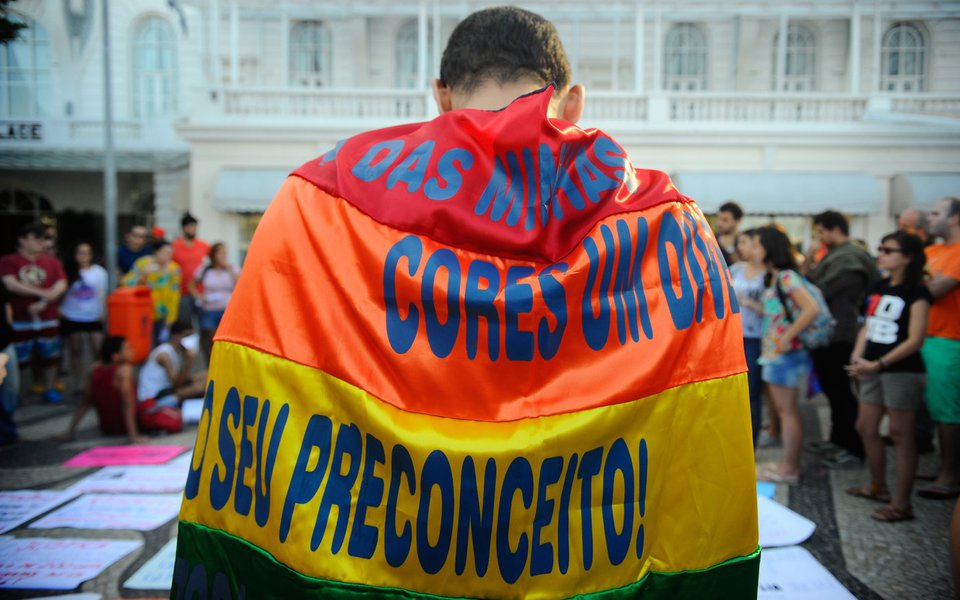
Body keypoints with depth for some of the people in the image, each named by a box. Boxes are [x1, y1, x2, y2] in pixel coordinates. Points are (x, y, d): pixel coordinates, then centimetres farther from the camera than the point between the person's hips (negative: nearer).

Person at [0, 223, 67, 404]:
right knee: (18, 358, 1)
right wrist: (43, 292, -17)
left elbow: (61, 285, -3)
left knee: (50, 355, 8)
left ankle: (50, 388, 21)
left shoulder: (52, 262, 5)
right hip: (21, 319, -3)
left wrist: (43, 303, -16)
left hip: (48, 318, 3)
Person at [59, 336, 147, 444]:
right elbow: (127, 404, -25)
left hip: (106, 429, 6)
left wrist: (70, 431, 6)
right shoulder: (124, 369, -21)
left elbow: (85, 402, 0)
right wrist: (133, 436, -27)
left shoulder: (95, 368, -4)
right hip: (123, 428, -6)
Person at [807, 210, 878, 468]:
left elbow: (819, 292, -18)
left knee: (840, 392, -4)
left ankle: (854, 449, 5)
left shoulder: (848, 258, -17)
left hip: (837, 336, -10)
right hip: (828, 334, 10)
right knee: (833, 389, 19)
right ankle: (839, 439, 31)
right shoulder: (835, 255, 16)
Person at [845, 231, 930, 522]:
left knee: (900, 434, -2)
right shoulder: (878, 288, 11)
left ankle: (902, 503, 6)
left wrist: (877, 364, -20)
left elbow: (915, 339, -17)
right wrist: (857, 357, -3)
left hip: (902, 370, -7)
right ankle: (878, 486, 31)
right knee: (866, 428, 13)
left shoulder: (916, 293, -10)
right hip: (873, 369, 7)